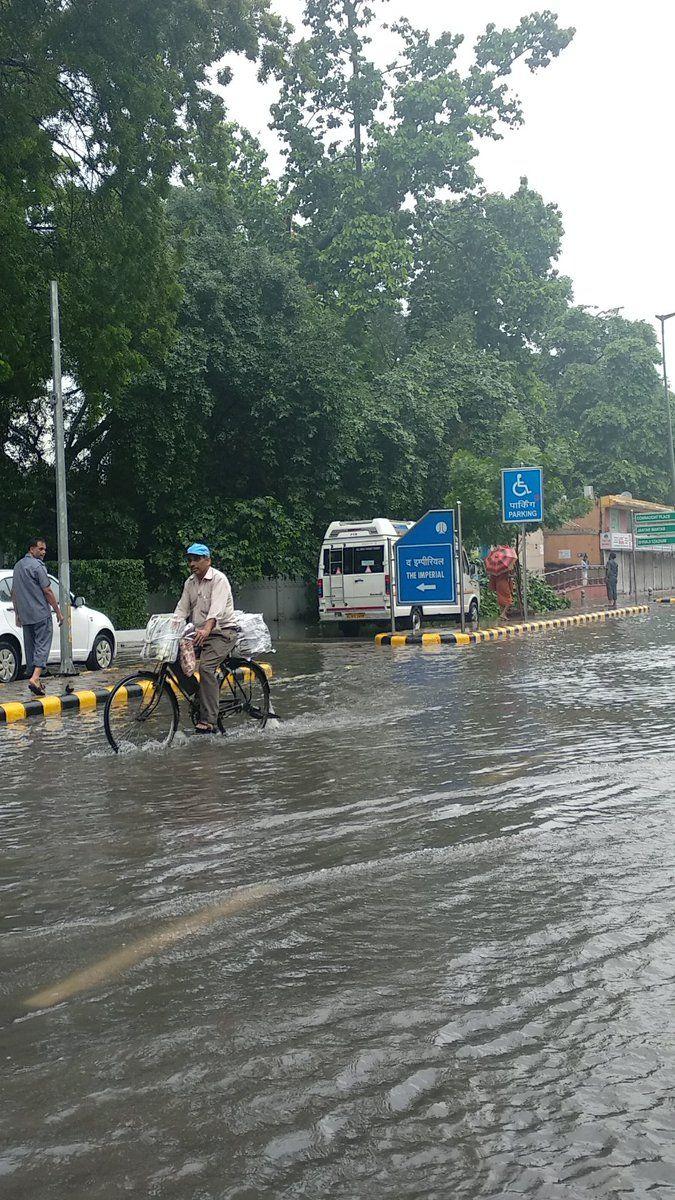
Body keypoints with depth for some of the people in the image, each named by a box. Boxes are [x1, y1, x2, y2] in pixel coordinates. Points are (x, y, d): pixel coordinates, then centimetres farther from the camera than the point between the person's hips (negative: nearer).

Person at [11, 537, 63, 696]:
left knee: (30, 647, 13)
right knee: (42, 645, -8)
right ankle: (35, 678, -21)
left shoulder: (17, 566, 15)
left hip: (25, 615, 8)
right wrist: (58, 611, -6)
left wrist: (17, 614, 27)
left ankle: (33, 678, 16)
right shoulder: (37, 566, -11)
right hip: (41, 614, -8)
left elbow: (14, 593, 21)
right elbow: (47, 591, -12)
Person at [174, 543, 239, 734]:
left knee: (206, 666, -26)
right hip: (199, 633, 8)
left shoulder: (219, 579, -12)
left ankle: (209, 721, -27)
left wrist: (206, 630, -44)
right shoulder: (190, 582, 12)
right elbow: (181, 609, 7)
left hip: (222, 631, -8)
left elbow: (217, 609, -27)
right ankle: (197, 695, 8)